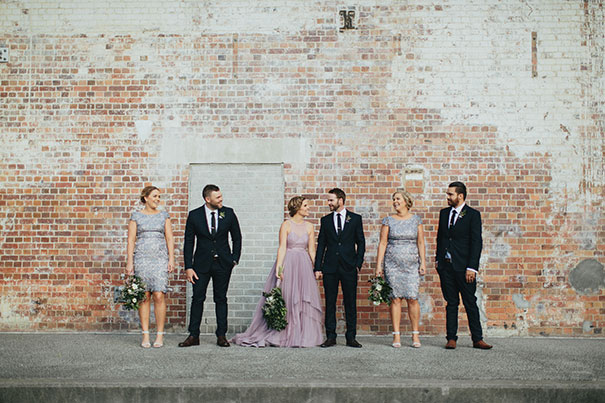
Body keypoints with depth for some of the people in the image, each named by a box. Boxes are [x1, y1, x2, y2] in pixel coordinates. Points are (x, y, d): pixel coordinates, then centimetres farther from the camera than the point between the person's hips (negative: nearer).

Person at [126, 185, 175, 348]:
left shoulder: (164, 216, 11)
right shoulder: (136, 216, 8)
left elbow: (169, 239, 8)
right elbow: (131, 240, 5)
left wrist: (171, 259, -1)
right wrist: (129, 261, -3)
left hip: (160, 259, 0)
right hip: (141, 258, 0)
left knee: (159, 296, -8)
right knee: (144, 297, -1)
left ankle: (160, 335, 0)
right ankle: (145, 336, 5)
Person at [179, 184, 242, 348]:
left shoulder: (228, 213, -1)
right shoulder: (194, 215, -3)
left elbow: (237, 237, 9)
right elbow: (188, 242, 0)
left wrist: (235, 259, 2)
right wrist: (188, 267, -5)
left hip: (223, 263, 0)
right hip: (201, 263, 0)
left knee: (221, 299, 6)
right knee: (197, 298, 1)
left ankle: (221, 335, 13)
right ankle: (193, 336, 10)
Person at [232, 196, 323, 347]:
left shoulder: (309, 226, 8)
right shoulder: (286, 225, -3)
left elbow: (312, 250, 8)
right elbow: (282, 248, -9)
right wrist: (279, 268, -17)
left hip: (304, 265, 4)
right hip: (288, 263, -4)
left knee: (304, 299, 2)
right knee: (285, 299, -1)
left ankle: (302, 336, 11)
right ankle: (283, 336, 7)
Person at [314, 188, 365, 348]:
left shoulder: (355, 218, 5)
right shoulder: (325, 220, 9)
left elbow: (361, 242, 5)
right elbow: (321, 245, 9)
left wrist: (358, 264, -4)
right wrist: (318, 268, 2)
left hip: (349, 267, -2)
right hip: (330, 268, 2)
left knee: (350, 303, 2)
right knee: (330, 303, 4)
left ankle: (351, 337, 10)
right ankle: (331, 337, 11)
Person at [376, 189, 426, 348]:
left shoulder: (416, 220, 8)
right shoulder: (388, 220, 6)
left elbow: (421, 243, 7)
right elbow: (382, 243, 4)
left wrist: (423, 262, -1)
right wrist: (378, 265, -1)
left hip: (412, 264, 0)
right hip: (392, 264, 0)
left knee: (412, 298, -6)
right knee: (395, 298, -2)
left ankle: (415, 335, 4)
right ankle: (396, 336, 4)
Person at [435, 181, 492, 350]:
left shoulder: (473, 215, -4)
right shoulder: (444, 213, 12)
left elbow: (476, 242, -8)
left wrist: (472, 268, -13)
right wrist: (438, 259, 12)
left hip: (463, 267, -4)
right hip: (446, 266, 4)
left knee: (470, 303, 2)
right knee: (451, 303, 8)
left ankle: (477, 339, 9)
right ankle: (451, 338, 12)